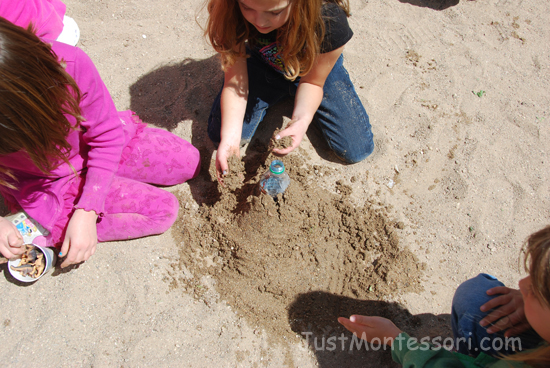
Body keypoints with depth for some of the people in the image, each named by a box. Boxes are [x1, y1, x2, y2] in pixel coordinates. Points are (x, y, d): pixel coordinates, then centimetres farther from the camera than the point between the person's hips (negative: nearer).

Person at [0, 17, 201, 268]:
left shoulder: (71, 64, -33)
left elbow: (107, 135, -20)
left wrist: (86, 213, -22)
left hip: (91, 151, 4)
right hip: (48, 184, -3)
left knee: (190, 162, 2)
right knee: (162, 211, -15)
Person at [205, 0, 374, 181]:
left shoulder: (330, 22, -37)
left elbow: (312, 82, -21)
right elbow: (234, 82, -27)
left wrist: (302, 120, -40)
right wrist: (230, 137, -41)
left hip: (314, 67, -1)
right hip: (262, 66, 1)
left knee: (356, 151, -9)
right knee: (219, 132, -12)